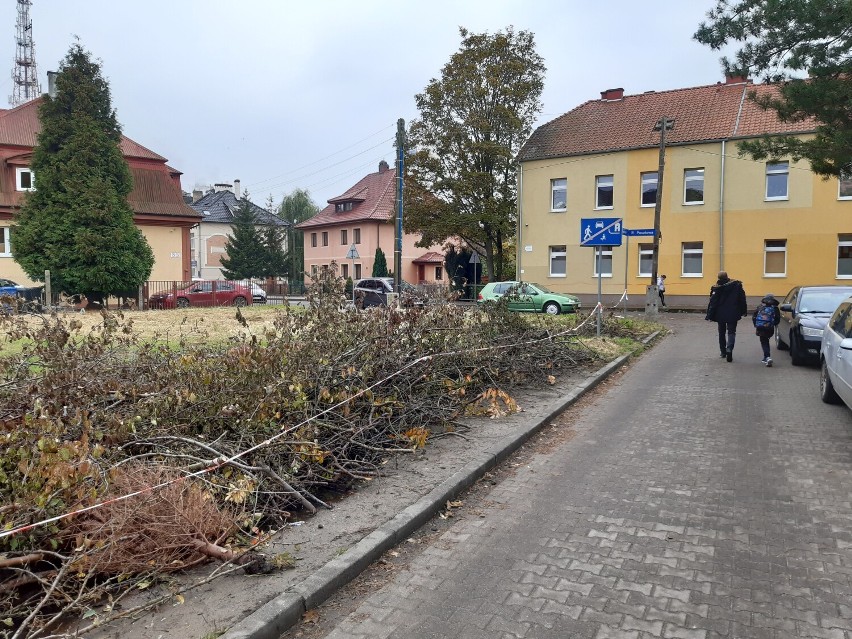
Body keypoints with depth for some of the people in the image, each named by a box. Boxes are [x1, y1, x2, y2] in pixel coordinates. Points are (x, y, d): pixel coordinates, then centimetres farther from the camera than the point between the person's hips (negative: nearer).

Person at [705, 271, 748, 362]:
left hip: (720, 315, 0)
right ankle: (729, 349, -20)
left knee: (722, 333, 15)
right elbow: (742, 299, 3)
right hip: (733, 315, 0)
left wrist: (710, 316, -8)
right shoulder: (737, 285, -4)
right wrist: (744, 311, 13)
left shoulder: (717, 288, -11)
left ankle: (723, 352, 23)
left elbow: (712, 303, -11)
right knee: (731, 332, 3)